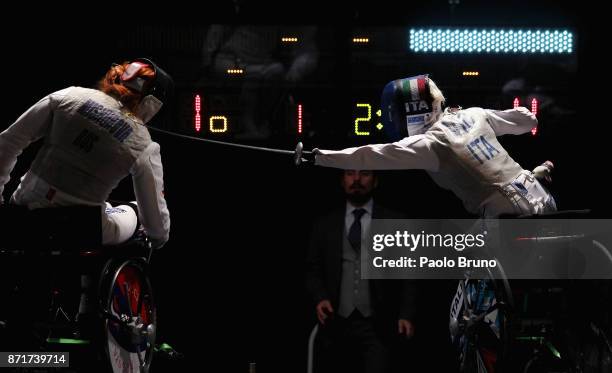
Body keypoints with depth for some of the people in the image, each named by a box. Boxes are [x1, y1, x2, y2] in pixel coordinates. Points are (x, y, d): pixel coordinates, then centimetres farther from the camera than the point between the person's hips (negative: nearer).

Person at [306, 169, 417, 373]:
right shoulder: (325, 225, 12)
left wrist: (406, 315, -6)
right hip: (337, 323, 2)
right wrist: (320, 298, -7)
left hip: (376, 325, -2)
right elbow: (313, 270, 12)